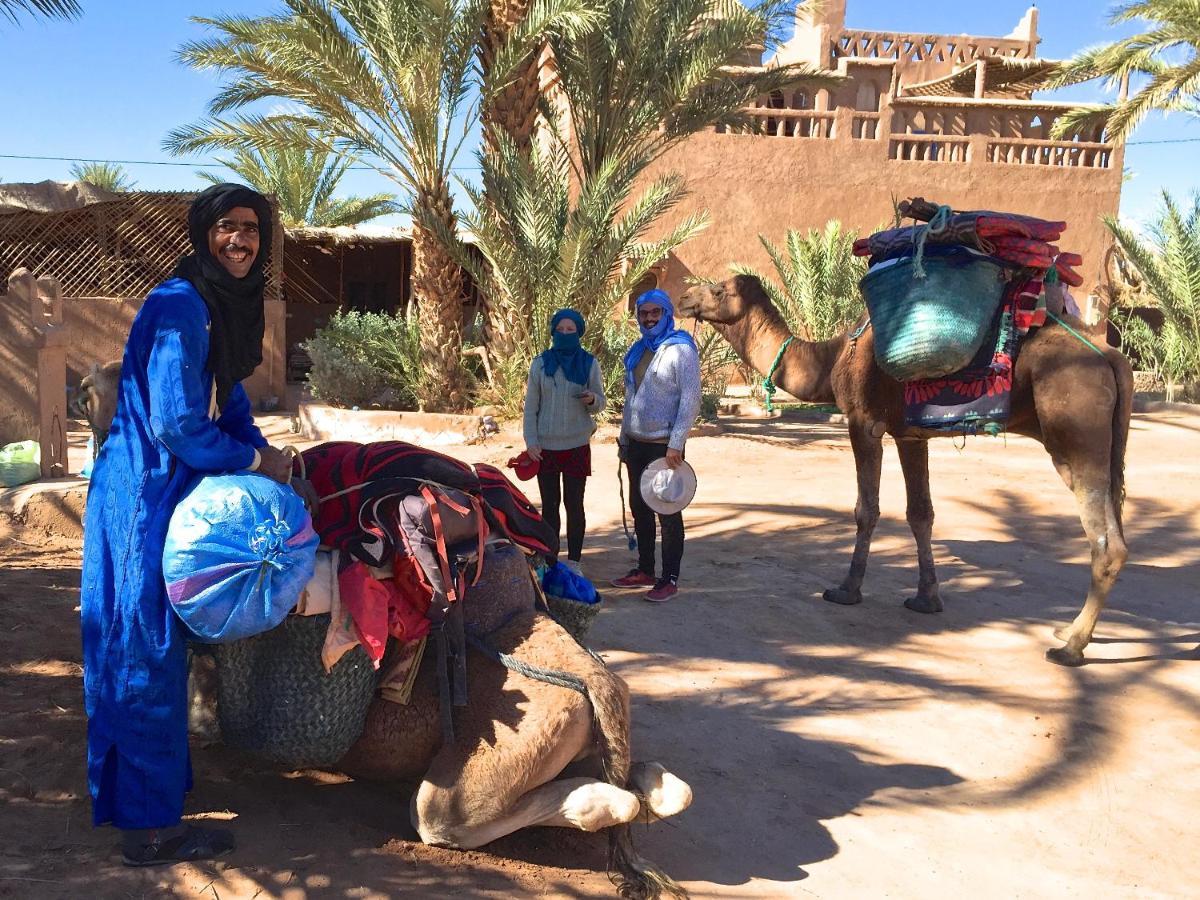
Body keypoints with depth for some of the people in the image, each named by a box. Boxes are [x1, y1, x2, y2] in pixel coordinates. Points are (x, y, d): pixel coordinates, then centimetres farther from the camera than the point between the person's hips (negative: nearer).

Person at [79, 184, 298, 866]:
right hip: (145, 497, -10)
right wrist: (255, 462, -10)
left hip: (170, 492, 10)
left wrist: (266, 456, 5)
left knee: (151, 650, 19)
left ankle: (133, 792, 36)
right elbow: (177, 423, -22)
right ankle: (151, 828, 10)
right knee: (149, 655, -2)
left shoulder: (228, 305, 11)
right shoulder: (180, 307, -19)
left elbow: (228, 395, 19)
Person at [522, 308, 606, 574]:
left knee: (574, 504, 5)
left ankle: (574, 562, 14)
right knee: (549, 505, 8)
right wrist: (531, 441, -4)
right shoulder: (541, 363, 2)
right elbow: (531, 405, 3)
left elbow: (601, 402, 6)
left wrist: (592, 400, -17)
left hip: (577, 445, -1)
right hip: (546, 446, 1)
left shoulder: (589, 363, 2)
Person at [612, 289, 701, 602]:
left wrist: (675, 445, -19)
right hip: (637, 444, 7)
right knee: (639, 508, 13)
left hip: (664, 446, -7)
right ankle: (645, 570, 25)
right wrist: (624, 437, 16)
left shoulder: (680, 349, -11)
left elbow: (691, 399, -15)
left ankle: (670, 579, 9)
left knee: (667, 513, 1)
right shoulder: (637, 350, 12)